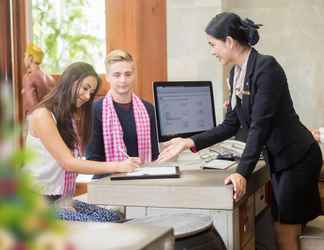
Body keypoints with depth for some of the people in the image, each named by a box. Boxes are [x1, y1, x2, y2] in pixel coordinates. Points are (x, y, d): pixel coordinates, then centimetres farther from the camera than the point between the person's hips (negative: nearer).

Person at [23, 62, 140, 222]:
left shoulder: (73, 118, 14)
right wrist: (117, 166, -23)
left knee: (114, 218, -12)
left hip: (62, 199, 8)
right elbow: (67, 162, -19)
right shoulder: (43, 114, -11)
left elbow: (75, 163, 5)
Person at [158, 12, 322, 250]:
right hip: (279, 160, 8)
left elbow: (260, 125, -25)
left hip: (298, 158, -8)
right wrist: (190, 142, 3)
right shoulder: (236, 74, 7)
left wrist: (242, 172, -29)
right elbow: (231, 125, 10)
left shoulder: (266, 67, -19)